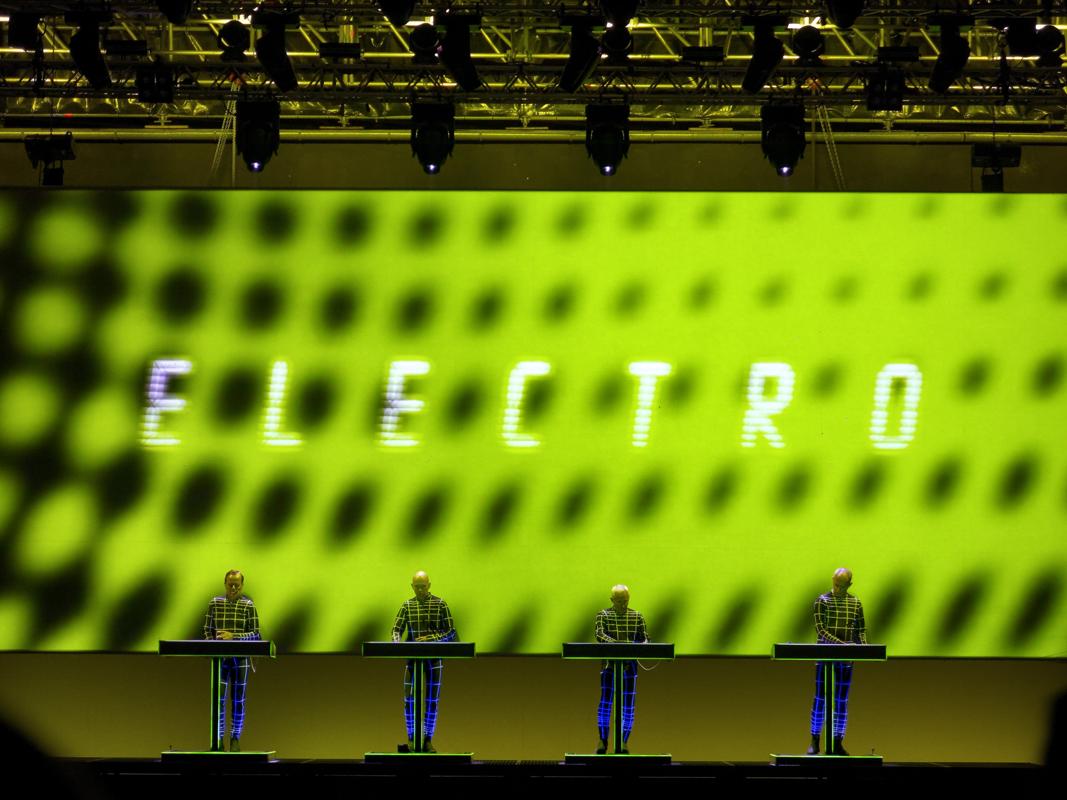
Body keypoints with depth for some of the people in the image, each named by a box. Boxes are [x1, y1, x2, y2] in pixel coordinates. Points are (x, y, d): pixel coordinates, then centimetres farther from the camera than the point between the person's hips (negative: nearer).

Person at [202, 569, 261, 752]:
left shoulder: (248, 605, -1)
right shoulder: (215, 603, 5)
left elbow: (255, 634, -4)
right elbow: (208, 630, 9)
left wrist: (233, 636, -16)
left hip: (241, 659, -1)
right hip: (220, 658, 1)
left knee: (238, 701, 5)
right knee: (218, 699, -4)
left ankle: (235, 739, 14)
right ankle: (218, 739, 3)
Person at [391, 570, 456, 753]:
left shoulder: (440, 604, 0)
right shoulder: (407, 606, 7)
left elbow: (451, 633, -2)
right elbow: (397, 629, 1)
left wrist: (431, 639, -17)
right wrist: (397, 643, -21)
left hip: (434, 658, -1)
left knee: (432, 700, 1)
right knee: (409, 700, -1)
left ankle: (428, 740, 9)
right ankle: (411, 740, 8)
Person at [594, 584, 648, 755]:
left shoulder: (637, 616, 8)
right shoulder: (603, 615, 1)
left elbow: (644, 638, 5)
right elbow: (600, 634, -14)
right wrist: (616, 644, -31)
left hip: (630, 664, 2)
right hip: (609, 663, -2)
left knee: (628, 706, 1)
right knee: (606, 701, -11)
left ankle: (623, 743, 10)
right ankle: (602, 741, -2)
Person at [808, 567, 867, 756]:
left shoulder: (856, 604, 8)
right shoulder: (822, 601, -3)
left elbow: (861, 630, 13)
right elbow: (821, 630, -11)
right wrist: (843, 645, -21)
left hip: (845, 660, 3)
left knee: (842, 701, 4)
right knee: (820, 698, -1)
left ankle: (838, 743, 8)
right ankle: (814, 741, 9)